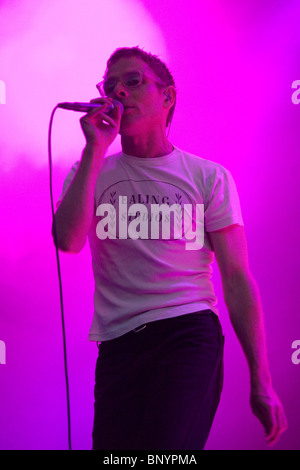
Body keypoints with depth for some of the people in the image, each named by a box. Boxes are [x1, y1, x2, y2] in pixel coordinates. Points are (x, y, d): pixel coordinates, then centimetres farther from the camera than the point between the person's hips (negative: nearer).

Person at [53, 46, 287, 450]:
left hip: (190, 332, -2)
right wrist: (96, 148, -8)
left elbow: (237, 280, 3)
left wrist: (262, 384, -2)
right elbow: (68, 240, -9)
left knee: (165, 448, -23)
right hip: (117, 346, 3)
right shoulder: (91, 172, 12)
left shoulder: (209, 177, 7)